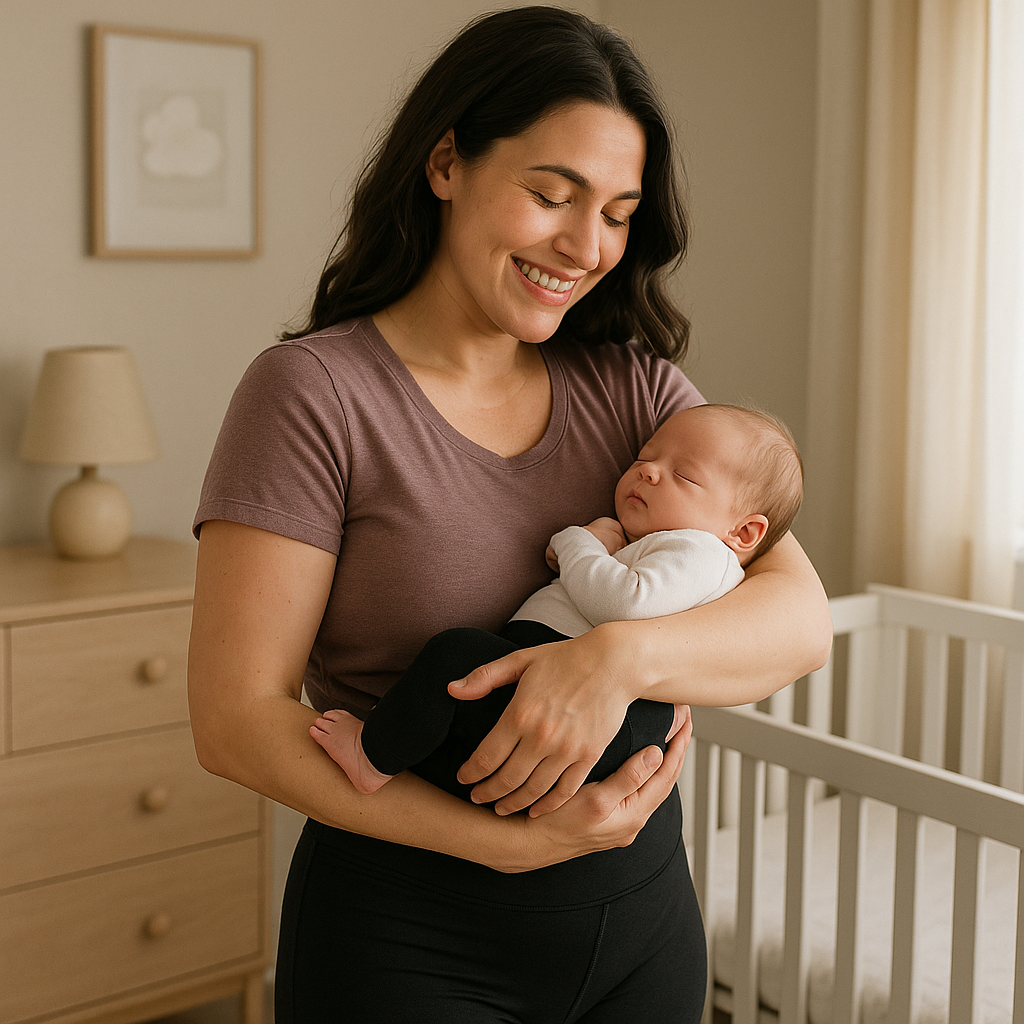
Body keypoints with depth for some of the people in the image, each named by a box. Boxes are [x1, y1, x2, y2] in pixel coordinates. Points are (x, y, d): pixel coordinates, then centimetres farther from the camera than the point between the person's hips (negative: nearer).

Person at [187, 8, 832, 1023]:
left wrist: (622, 654, -27)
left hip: (642, 903, 5)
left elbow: (801, 616, -7)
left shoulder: (632, 384, 1)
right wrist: (506, 839, -23)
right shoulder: (312, 393, -12)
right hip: (410, 938, -4)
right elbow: (236, 720, -16)